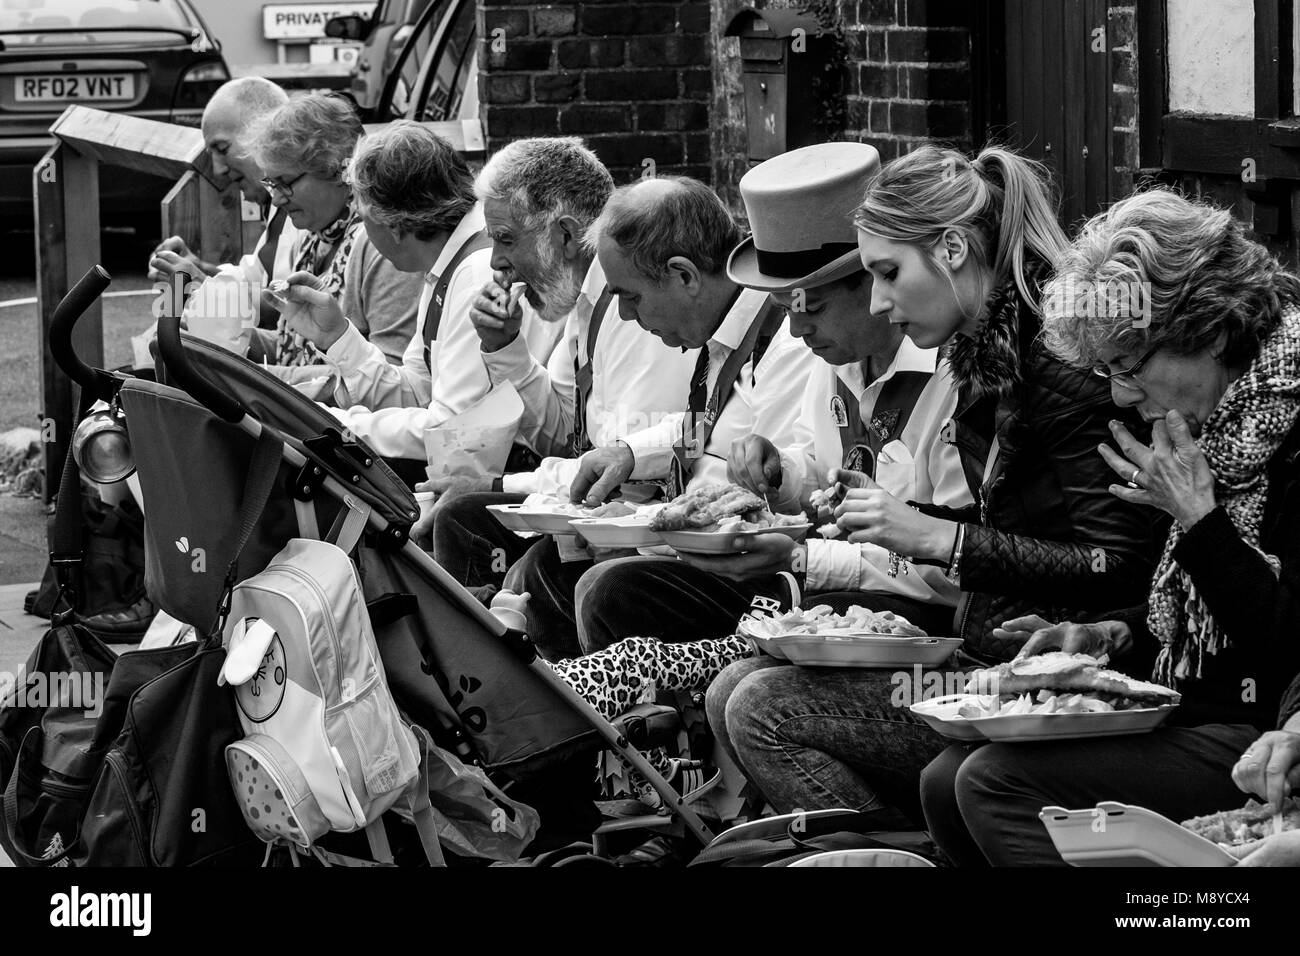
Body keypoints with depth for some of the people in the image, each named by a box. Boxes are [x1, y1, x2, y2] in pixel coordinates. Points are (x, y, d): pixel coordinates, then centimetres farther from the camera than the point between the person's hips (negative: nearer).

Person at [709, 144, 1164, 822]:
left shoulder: (1059, 363, -17)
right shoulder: (985, 354, 13)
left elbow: (1118, 568, -21)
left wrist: (937, 536, -20)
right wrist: (898, 519, 4)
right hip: (982, 650, 10)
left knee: (766, 712, -15)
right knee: (734, 693, 2)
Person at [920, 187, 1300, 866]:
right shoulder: (1219, 426, 14)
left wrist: (1197, 517, -17)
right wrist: (1117, 636, 8)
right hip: (1200, 724, 10)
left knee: (995, 783, -18)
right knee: (946, 781, -1)